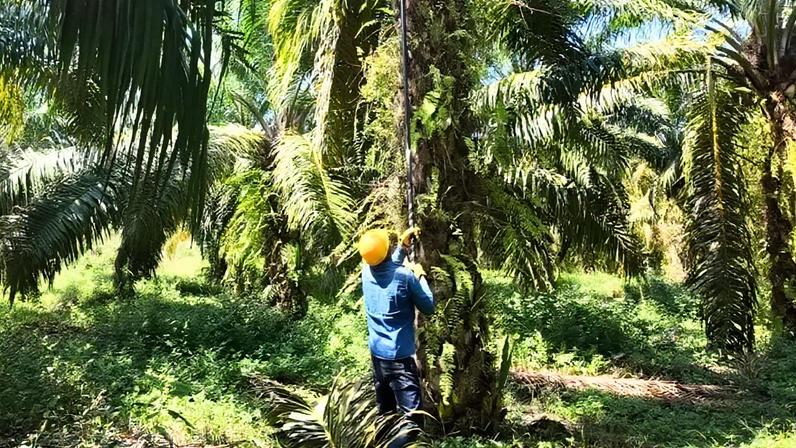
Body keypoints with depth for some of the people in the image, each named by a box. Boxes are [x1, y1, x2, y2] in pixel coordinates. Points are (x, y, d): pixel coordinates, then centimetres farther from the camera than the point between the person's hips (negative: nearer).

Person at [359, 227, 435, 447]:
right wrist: (420, 276, 5)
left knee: (384, 413, 20)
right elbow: (428, 307, -4)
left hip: (377, 355, 7)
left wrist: (403, 244, 23)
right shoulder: (405, 276, -18)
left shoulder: (367, 271, 0)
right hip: (399, 357, -7)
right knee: (412, 419, -5)